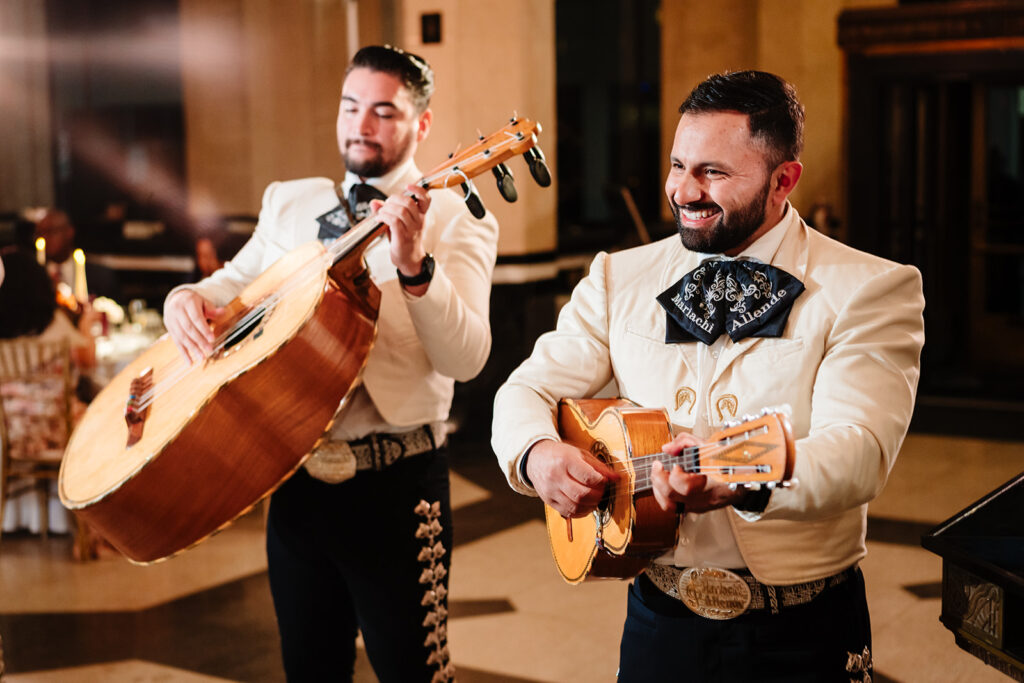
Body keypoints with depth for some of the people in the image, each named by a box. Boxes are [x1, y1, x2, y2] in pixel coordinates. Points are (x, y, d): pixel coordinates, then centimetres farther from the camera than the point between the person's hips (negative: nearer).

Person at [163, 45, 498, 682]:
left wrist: (413, 265, -33)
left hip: (393, 482, -5)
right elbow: (232, 283, 21)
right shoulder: (289, 204, 10)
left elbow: (465, 359, -18)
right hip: (296, 477, 5)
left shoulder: (456, 218, -6)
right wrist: (187, 298, -2)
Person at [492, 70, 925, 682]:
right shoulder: (619, 278, 3)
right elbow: (528, 391, 1)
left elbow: (860, 452, -23)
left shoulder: (871, 290, -11)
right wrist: (538, 456, -22)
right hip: (659, 621, 3)